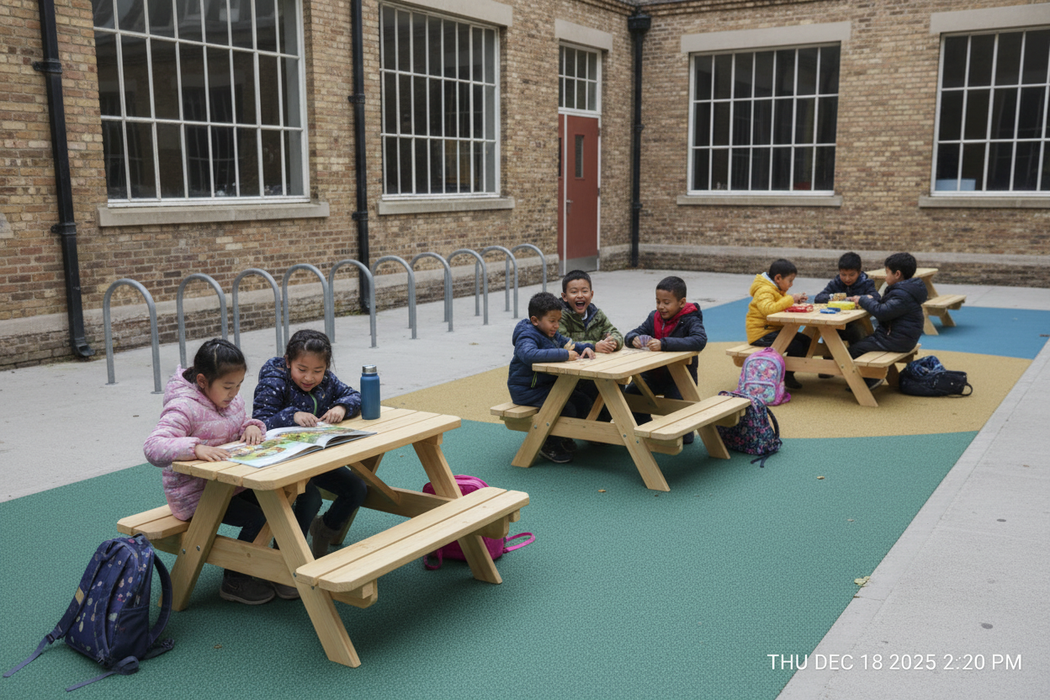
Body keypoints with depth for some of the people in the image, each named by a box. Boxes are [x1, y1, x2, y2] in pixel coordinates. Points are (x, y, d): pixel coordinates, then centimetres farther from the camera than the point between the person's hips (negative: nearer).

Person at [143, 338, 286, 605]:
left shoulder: (232, 400, 4)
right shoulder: (184, 408, -23)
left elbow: (241, 422, 21)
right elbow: (153, 447, -34)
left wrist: (252, 426, -5)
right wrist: (195, 447, -49)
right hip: (194, 495, -8)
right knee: (256, 518, -22)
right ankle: (234, 582, 0)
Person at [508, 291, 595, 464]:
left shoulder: (552, 334, 10)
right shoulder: (527, 336, -20)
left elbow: (568, 343, 24)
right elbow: (529, 354, -42)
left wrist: (585, 348, -1)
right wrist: (564, 355, -40)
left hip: (548, 384, 10)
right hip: (526, 390, -10)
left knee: (583, 402, 3)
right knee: (567, 409, -23)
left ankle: (563, 438, 21)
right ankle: (548, 444, -1)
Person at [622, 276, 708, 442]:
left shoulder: (690, 320, -12)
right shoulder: (654, 318, 5)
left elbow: (700, 340, -33)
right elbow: (630, 335, 6)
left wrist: (664, 344, -41)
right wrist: (633, 339, -22)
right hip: (653, 373, 5)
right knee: (630, 393, -9)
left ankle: (684, 434, 5)